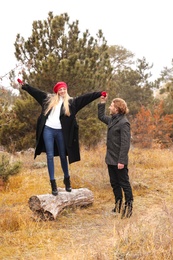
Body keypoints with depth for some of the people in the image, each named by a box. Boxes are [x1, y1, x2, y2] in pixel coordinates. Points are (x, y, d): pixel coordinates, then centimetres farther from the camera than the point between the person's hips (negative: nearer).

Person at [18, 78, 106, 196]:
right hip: (48, 130, 0)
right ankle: (53, 183, 1)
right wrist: (24, 85, 15)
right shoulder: (49, 98, 10)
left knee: (63, 156, 9)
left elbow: (86, 97, -1)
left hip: (60, 132, 0)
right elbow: (35, 91, 16)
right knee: (50, 156, -2)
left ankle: (67, 179, 27)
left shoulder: (71, 102, 7)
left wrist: (99, 94, -9)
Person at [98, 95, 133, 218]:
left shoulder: (124, 123, -18)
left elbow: (125, 143, -21)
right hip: (111, 159, 9)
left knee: (124, 183, 1)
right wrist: (102, 103, 21)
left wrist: (121, 161, -24)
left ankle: (128, 207, 10)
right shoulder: (112, 119, 9)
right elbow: (101, 116, 30)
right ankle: (118, 205, 25)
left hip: (119, 160, -9)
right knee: (114, 183, 15)